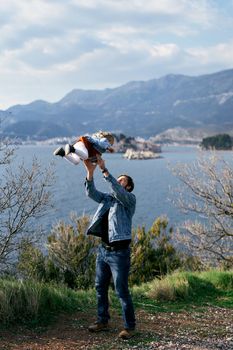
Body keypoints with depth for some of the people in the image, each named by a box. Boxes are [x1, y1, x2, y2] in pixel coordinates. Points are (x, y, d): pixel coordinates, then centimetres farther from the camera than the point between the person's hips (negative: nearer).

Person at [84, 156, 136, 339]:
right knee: (100, 287, 14)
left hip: (119, 252, -7)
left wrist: (104, 170, -27)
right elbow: (91, 192, 0)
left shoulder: (130, 199, -5)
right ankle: (102, 321, 28)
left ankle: (129, 326, 7)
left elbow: (117, 191, -24)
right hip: (103, 249, 7)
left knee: (122, 291, -4)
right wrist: (90, 172, -15)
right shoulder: (107, 198, 14)